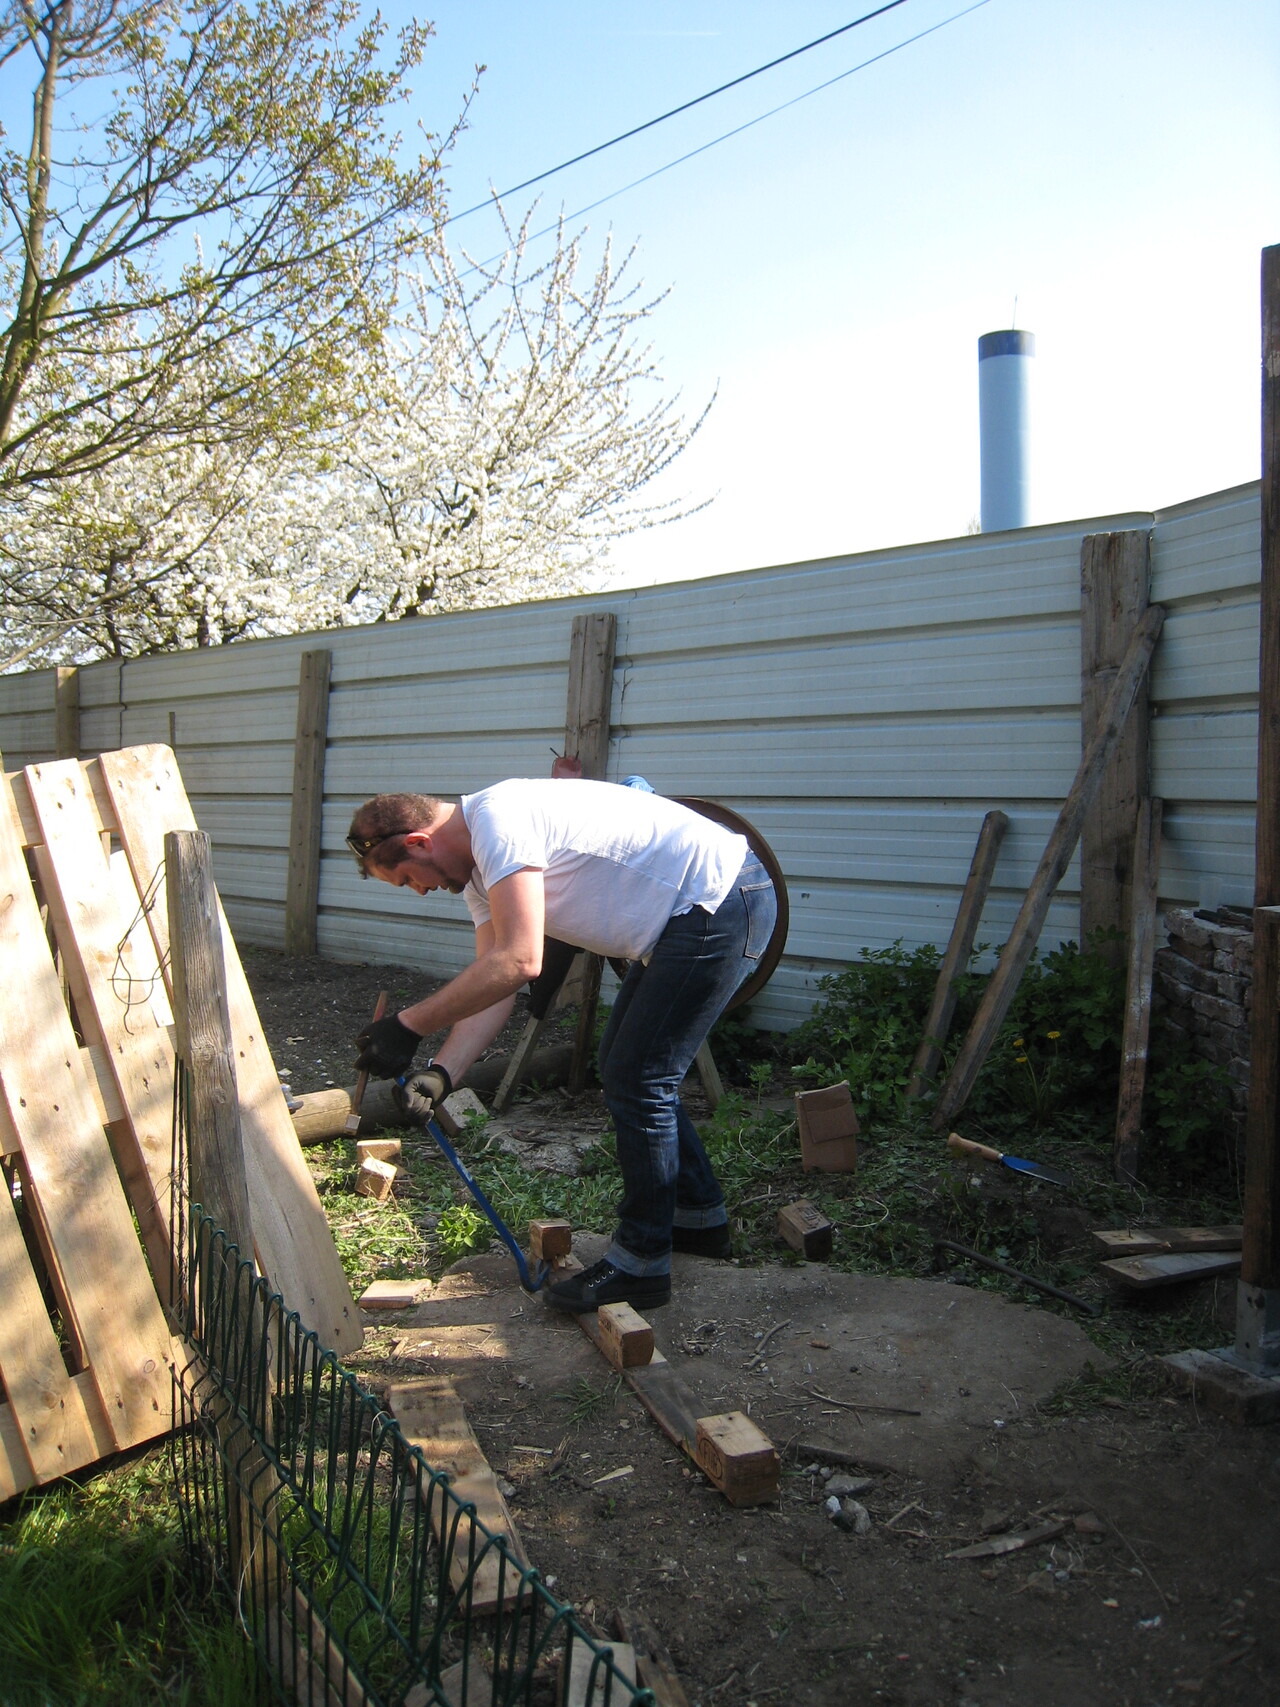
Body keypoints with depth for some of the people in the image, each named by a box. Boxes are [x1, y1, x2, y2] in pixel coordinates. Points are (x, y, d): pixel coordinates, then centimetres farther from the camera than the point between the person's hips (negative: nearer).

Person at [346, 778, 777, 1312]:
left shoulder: (498, 817, -21)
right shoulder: (480, 872, 11)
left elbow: (517, 962, -29)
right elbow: (491, 984, 6)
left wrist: (409, 1026, -24)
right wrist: (440, 1073, -7)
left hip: (721, 902, -11)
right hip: (689, 915, 11)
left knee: (636, 1082, -7)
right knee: (625, 1066, 19)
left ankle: (642, 1263, 8)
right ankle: (699, 1215, 33)